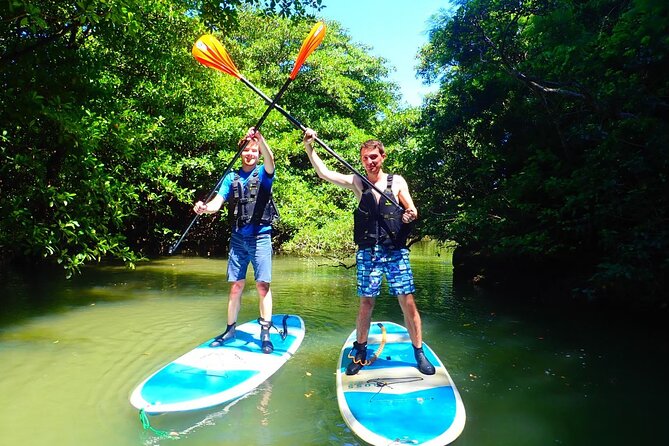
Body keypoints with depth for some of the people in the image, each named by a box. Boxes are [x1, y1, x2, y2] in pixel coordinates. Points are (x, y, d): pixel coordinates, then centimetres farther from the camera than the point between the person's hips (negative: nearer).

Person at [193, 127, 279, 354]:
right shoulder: (231, 178, 9)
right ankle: (230, 329, 21)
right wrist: (205, 207, -25)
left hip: (260, 237, -2)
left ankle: (265, 333, 3)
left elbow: (270, 159, -21)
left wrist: (260, 138, -38)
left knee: (263, 285, -5)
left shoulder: (263, 173, 2)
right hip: (238, 238, 3)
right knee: (236, 286, 7)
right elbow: (218, 201, -3)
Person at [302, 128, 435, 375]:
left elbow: (411, 210, -1)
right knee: (366, 303, 6)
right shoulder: (357, 182, 7)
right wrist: (309, 147, -10)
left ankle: (419, 353, 14)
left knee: (408, 302, 0)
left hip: (396, 251, 0)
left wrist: (411, 214, -24)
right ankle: (360, 353, 21)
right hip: (368, 253, 1)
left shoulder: (397, 181, 6)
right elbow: (324, 173, -1)